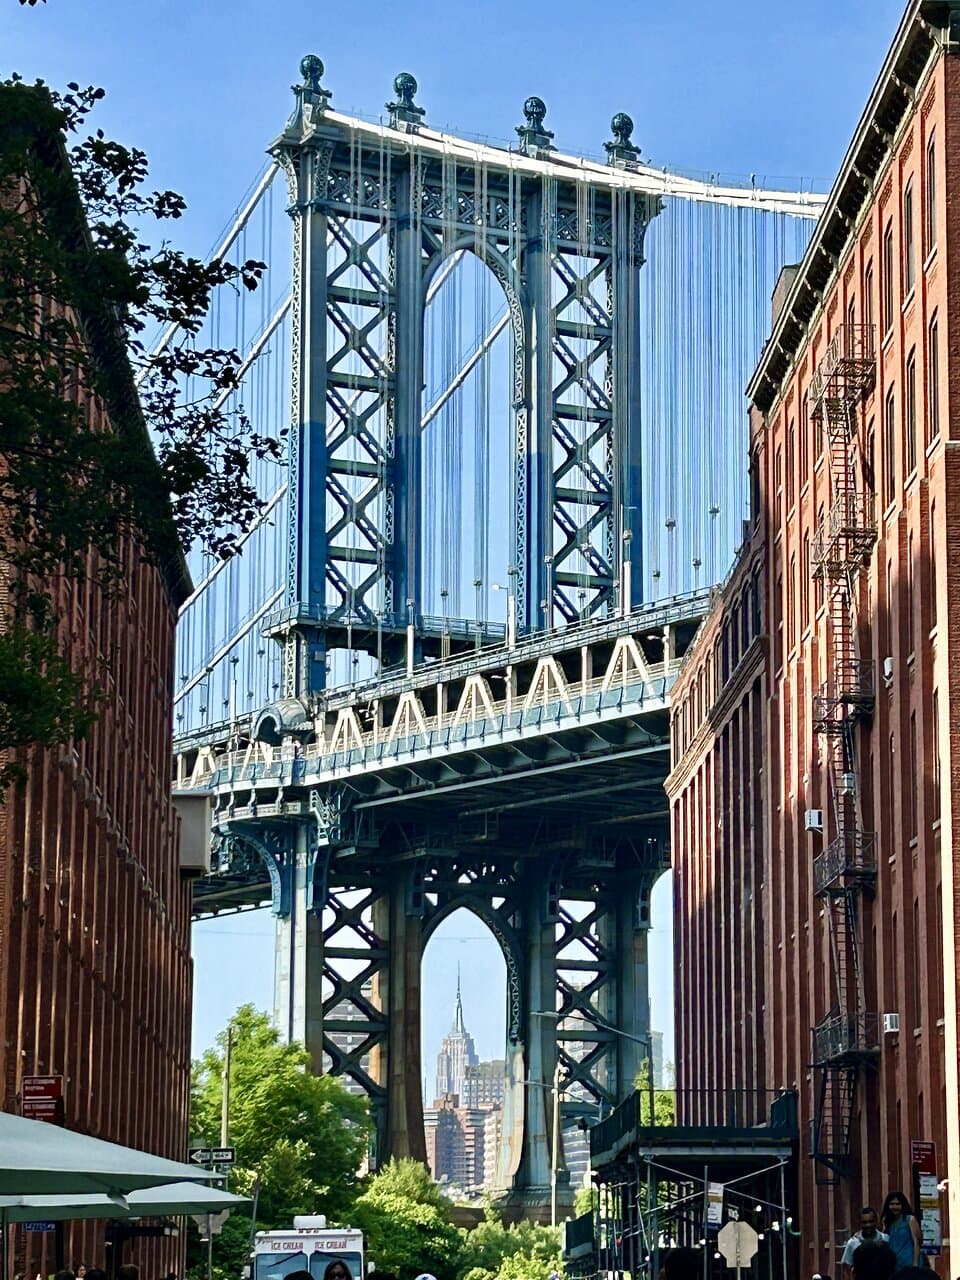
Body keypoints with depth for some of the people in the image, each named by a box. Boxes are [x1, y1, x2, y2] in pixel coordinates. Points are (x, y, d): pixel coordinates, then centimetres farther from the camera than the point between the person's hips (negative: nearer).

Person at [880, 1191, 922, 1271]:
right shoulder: (888, 1222, 12)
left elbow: (916, 1243, -7)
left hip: (908, 1264, -5)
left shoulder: (910, 1220, -3)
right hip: (893, 1264, 5)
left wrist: (915, 1264, -12)